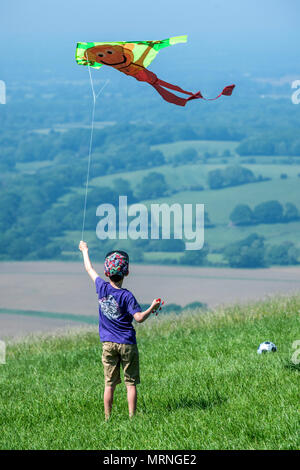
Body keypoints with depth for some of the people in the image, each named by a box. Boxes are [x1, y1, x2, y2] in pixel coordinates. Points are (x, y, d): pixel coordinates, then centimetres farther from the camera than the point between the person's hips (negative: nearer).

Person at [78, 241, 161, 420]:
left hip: (108, 344, 3)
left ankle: (108, 418, 7)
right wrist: (152, 308, -7)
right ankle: (132, 417, -1)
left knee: (110, 383, 7)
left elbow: (89, 269, 13)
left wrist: (85, 251, 27)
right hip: (127, 344, -3)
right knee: (131, 383, 2)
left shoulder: (102, 287, -3)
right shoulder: (127, 296, -13)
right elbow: (139, 317, -19)